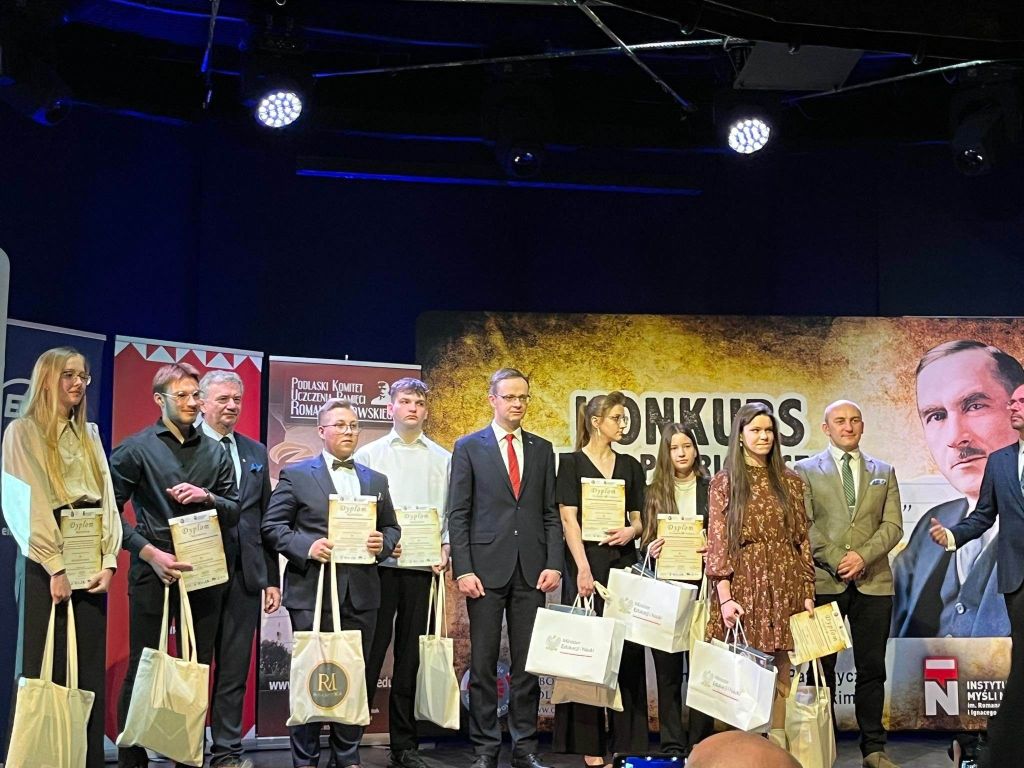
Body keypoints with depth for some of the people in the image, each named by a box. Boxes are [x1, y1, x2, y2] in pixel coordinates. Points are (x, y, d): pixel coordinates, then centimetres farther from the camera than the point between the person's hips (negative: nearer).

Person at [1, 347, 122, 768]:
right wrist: (56, 568, -16)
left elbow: (106, 499, 10)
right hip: (45, 565, -5)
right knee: (42, 670, -2)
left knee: (89, 670, 4)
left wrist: (108, 561, -2)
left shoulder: (90, 434, 16)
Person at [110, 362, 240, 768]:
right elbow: (110, 511, -4)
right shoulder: (136, 448, 0)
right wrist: (149, 553, -13)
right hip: (154, 571, -4)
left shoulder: (215, 452, 11)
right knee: (142, 669, 1)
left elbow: (234, 514, 11)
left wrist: (207, 497, -9)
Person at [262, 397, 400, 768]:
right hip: (313, 592, -4)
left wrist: (383, 543, -4)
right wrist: (307, 546, -17)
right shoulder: (296, 475, 2)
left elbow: (392, 527, 18)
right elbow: (273, 526, -2)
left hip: (361, 594, 4)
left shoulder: (375, 480, 15)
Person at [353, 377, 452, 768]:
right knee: (369, 651, -2)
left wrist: (446, 549, -5)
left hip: (422, 566, 1)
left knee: (409, 654, 6)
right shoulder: (369, 454, 7)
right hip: (378, 564, -1)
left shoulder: (442, 458, 10)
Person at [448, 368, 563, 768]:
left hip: (531, 570, 3)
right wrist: (463, 569, -8)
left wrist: (553, 564, 0)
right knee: (483, 663, 2)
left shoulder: (542, 449, 12)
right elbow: (457, 514, 0)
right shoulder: (469, 446, 3)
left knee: (528, 662, 6)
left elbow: (550, 513, 11)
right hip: (486, 567, -2)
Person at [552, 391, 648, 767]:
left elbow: (638, 518, 16)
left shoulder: (630, 466, 13)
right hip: (586, 563, -4)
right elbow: (568, 518, -6)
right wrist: (583, 569, -16)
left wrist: (631, 530, -9)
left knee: (626, 650, 1)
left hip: (623, 564, 4)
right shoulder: (571, 462, 1)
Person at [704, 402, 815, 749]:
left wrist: (807, 592, 3)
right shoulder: (723, 483, 4)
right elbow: (717, 543, -2)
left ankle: (778, 747, 7)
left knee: (781, 674, 1)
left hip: (784, 587, 2)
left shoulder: (790, 482, 11)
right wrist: (725, 597, -11)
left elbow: (802, 539, 10)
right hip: (744, 586, -2)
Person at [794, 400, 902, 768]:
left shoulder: (884, 472, 14)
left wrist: (862, 556, -10)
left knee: (872, 668, 4)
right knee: (822, 668, 2)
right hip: (823, 582, -2)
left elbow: (893, 525, 5)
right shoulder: (805, 470, 6)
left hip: (873, 582, 2)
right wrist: (836, 560, -11)